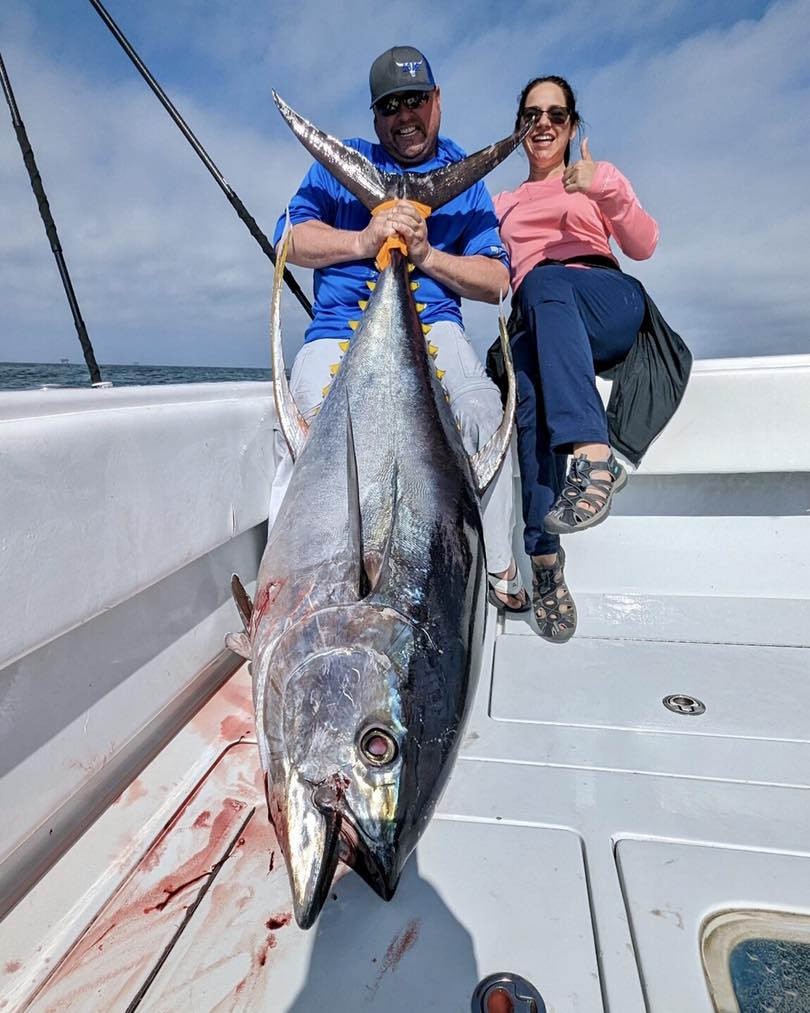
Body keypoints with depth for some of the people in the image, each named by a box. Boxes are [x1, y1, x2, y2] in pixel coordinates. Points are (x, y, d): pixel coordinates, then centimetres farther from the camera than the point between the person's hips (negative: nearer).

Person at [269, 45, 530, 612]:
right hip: (340, 327, 1)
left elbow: (496, 282, 5)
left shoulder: (463, 176, 17)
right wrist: (364, 241, -9)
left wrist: (426, 255, -9)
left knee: (482, 410, -29)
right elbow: (289, 238, 5)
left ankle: (501, 566, -12)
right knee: (302, 422, -27)